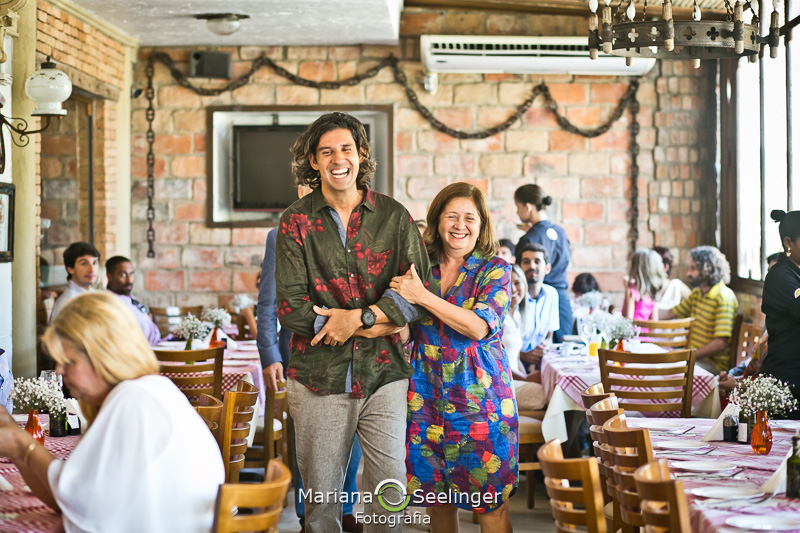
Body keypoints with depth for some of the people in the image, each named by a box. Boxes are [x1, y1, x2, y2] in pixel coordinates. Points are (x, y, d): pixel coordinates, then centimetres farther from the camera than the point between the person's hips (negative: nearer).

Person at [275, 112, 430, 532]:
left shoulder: (394, 216, 5)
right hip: (319, 379, 0)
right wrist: (378, 324, -10)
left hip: (384, 376, 1)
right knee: (320, 496, 7)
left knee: (391, 494, 3)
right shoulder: (296, 222, 2)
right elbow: (290, 308, -6)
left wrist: (359, 317, -15)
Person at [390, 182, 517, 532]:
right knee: (435, 496, 9)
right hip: (427, 395, 3)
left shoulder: (495, 270, -2)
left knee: (490, 503, -2)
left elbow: (479, 326, -17)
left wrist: (422, 296, -17)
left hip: (480, 397, -3)